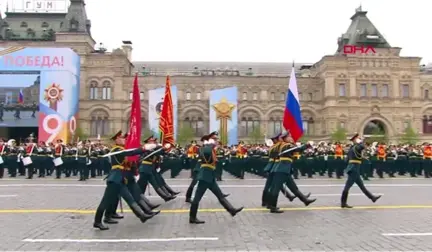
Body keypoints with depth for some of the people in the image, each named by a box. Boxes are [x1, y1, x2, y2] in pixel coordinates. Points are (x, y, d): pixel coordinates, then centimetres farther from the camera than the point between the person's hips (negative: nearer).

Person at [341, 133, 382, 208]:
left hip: (353, 169, 10)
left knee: (361, 185, 17)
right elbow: (362, 147, -35)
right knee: (348, 186, -5)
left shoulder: (352, 148, 15)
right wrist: (360, 142, -15)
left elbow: (348, 159, 19)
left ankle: (372, 197, 27)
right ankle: (343, 203, -1)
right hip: (354, 169, -10)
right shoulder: (356, 147, -13)